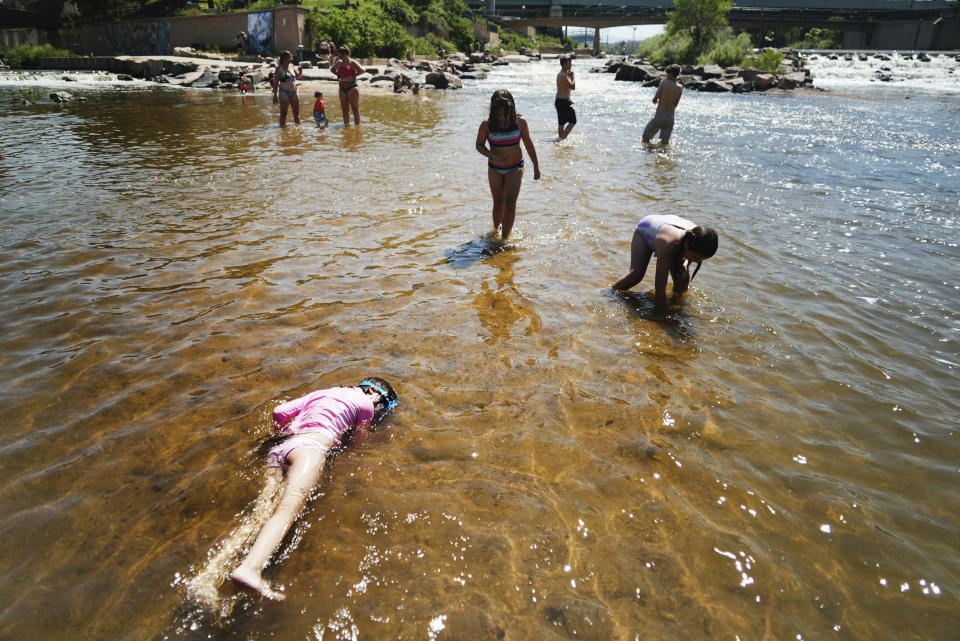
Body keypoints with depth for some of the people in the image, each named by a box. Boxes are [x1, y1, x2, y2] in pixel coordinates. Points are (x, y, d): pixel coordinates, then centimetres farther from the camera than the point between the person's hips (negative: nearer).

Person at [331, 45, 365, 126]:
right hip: (342, 88, 7)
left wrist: (355, 75, -9)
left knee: (355, 108, -5)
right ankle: (346, 125, 11)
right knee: (344, 109, 6)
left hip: (352, 87, -6)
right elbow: (332, 69, 27)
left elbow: (362, 70, -19)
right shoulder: (339, 62, 12)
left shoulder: (352, 62, -6)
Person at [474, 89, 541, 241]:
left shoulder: (519, 122, -10)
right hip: (495, 169, 1)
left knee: (510, 203, -13)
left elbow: (528, 143, 3)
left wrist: (536, 166, 8)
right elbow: (479, 145, -1)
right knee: (498, 203, 12)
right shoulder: (487, 125, -13)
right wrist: (490, 155, -21)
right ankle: (495, 229, 37)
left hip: (515, 168, -1)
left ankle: (504, 238, -9)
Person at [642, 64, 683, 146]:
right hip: (670, 117, 4)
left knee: (645, 138, 13)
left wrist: (656, 101, 10)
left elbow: (655, 99, -13)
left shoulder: (664, 82, -9)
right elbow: (675, 105, 6)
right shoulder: (680, 87, -1)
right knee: (664, 142, 15)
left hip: (659, 116, -4)